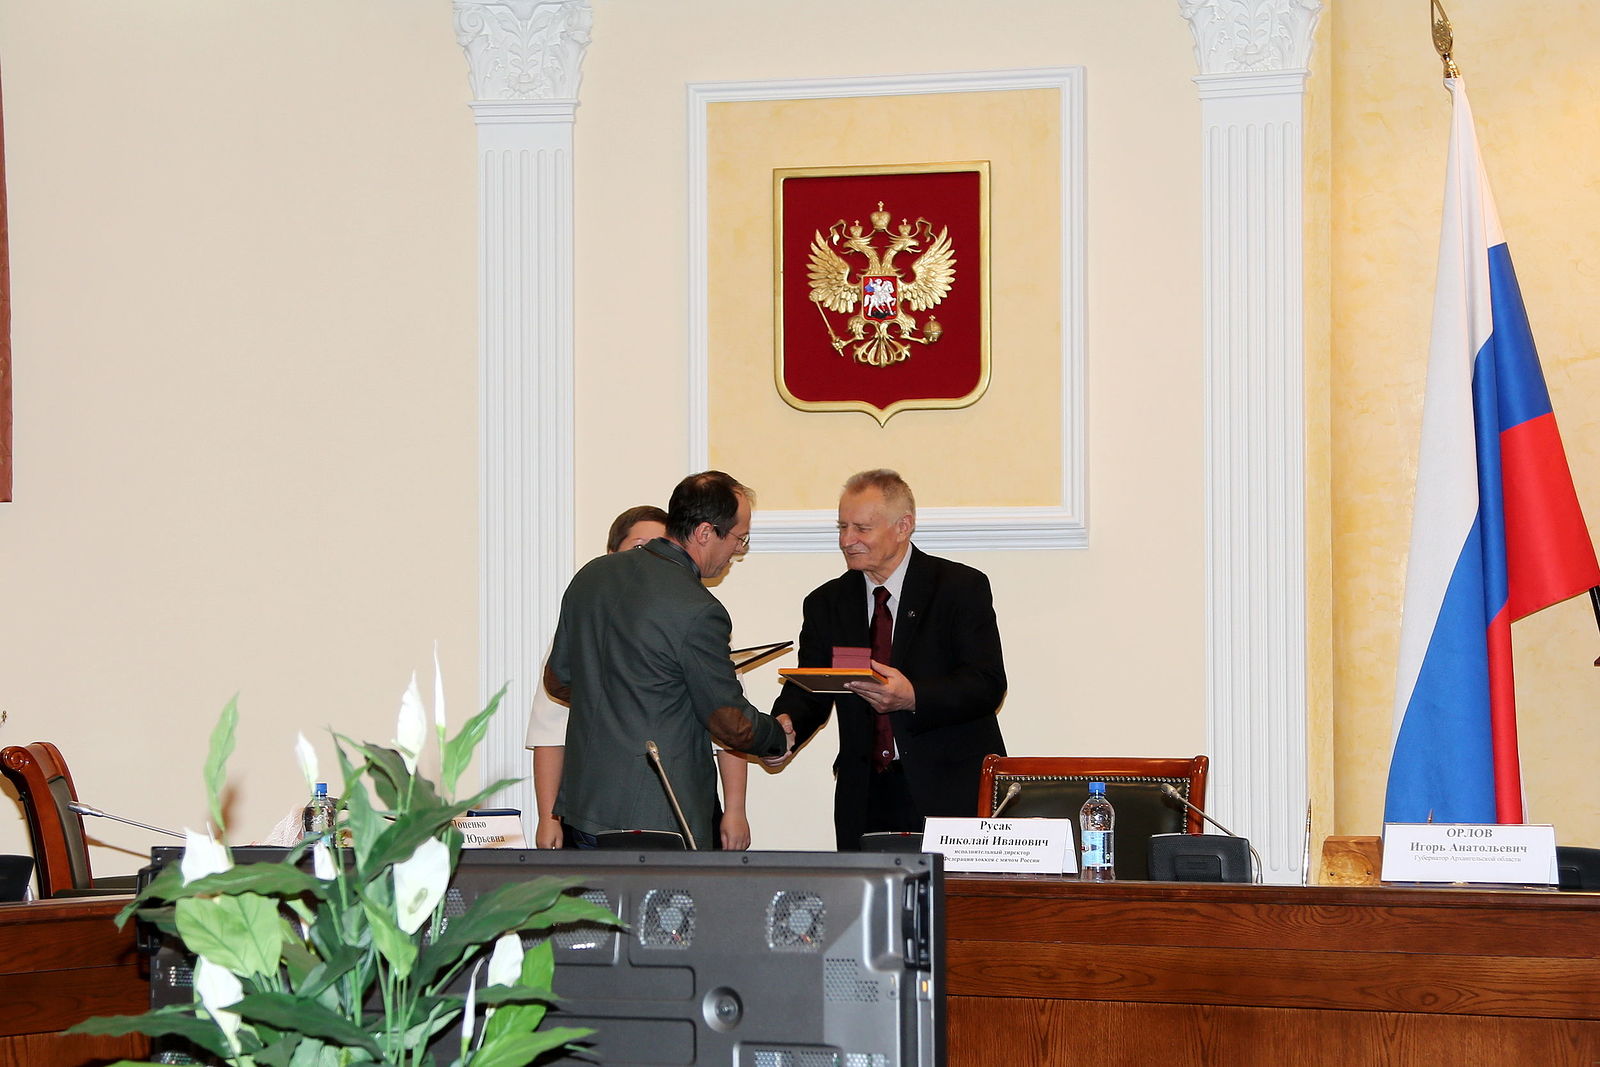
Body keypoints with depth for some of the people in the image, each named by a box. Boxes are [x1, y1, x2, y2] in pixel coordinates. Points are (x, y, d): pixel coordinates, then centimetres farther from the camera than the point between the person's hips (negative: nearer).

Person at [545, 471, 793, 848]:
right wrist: (780, 737, 10)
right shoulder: (699, 612, -18)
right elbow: (732, 727, -10)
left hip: (582, 802, 8)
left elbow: (557, 681, 16)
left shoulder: (592, 575, 5)